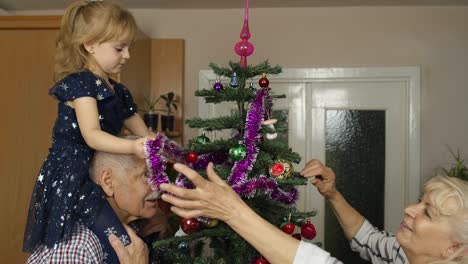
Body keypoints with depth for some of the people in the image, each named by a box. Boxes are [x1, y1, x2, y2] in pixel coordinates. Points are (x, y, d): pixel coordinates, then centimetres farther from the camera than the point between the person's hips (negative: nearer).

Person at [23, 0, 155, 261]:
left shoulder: (119, 92, 16)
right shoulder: (80, 83, -9)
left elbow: (143, 133, 19)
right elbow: (92, 136, -22)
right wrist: (133, 147, -34)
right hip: (71, 179, -8)